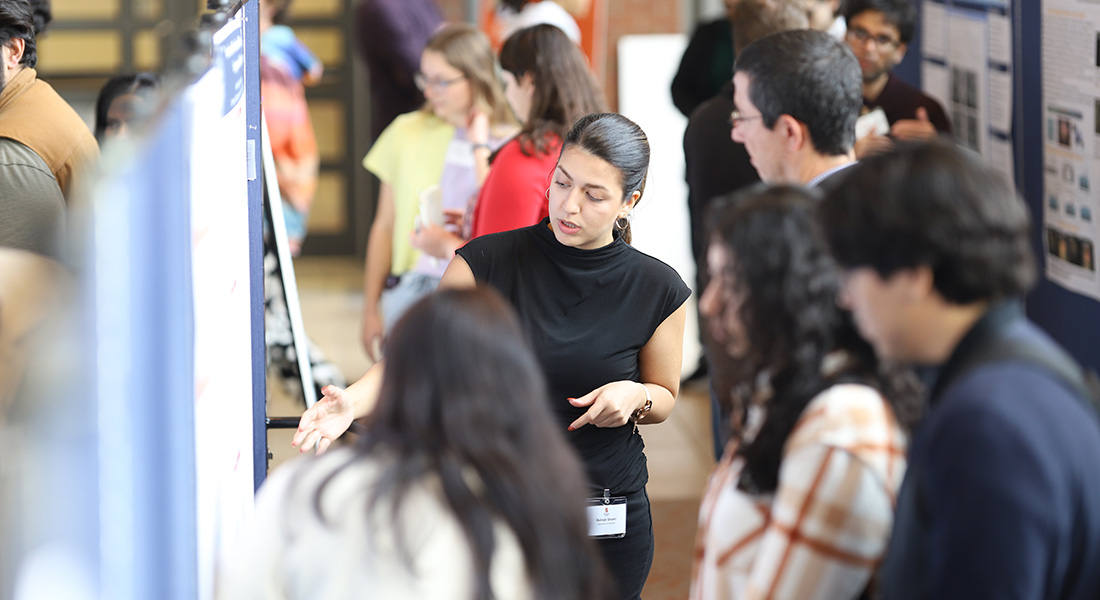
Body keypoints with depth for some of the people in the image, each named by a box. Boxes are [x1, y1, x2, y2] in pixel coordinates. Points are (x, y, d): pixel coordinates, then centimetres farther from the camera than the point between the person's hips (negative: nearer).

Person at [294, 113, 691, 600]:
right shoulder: (488, 262, -9)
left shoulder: (657, 289, -5)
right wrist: (353, 400, -33)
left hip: (607, 519, 1)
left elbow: (664, 397, 9)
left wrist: (635, 396, -15)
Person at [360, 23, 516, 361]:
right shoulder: (408, 132, 7)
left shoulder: (508, 143, 0)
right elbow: (384, 226, 12)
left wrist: (478, 145, -11)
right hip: (410, 291, 2)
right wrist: (370, 310, 14)